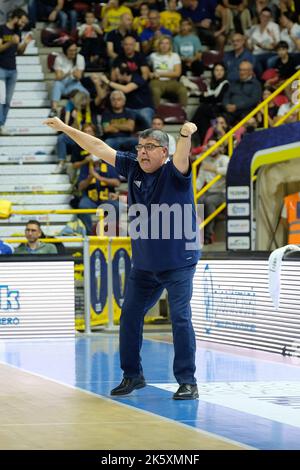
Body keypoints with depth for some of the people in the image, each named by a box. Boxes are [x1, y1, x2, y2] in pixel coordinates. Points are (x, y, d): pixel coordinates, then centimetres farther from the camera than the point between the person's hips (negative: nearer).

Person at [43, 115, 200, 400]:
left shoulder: (174, 171, -11)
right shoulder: (133, 168, 5)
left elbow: (182, 155, -34)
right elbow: (98, 148, 10)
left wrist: (185, 135, -56)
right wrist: (64, 128, 13)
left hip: (178, 262, -6)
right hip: (143, 264, 7)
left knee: (180, 319, -9)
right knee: (129, 316, 11)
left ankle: (187, 381, -3)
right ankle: (132, 375, 24)